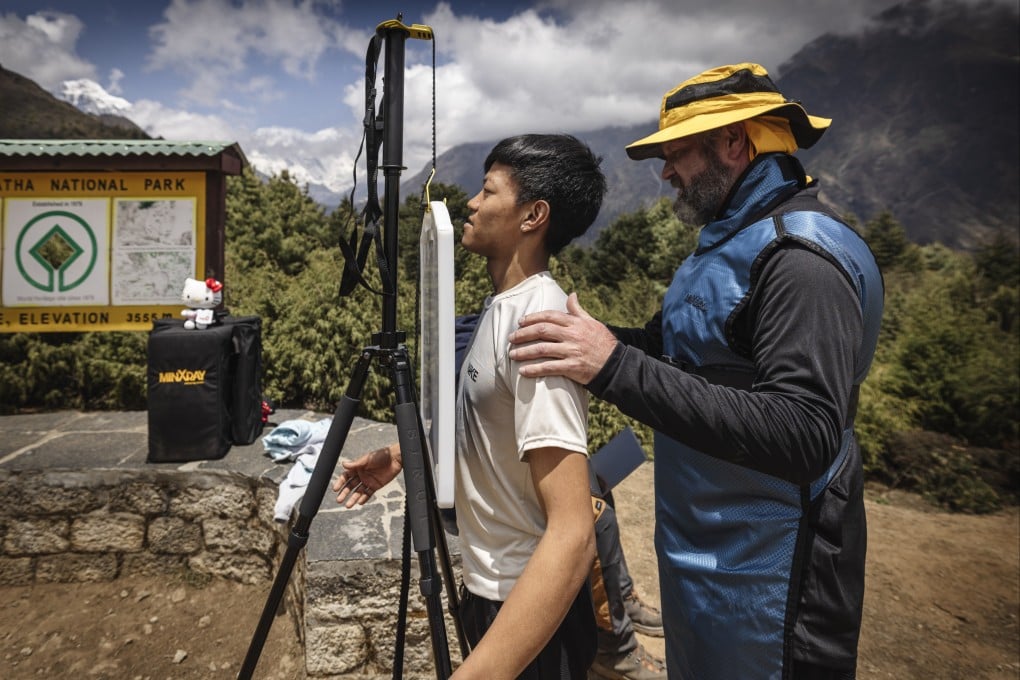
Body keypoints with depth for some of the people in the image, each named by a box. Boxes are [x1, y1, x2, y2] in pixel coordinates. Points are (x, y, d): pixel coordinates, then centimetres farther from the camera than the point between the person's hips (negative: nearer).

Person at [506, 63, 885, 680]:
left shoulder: (803, 258, -22)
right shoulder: (729, 242, 8)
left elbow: (805, 438, -32)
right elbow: (668, 349, 12)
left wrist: (618, 368, -36)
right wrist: (588, 341, -1)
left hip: (764, 576, -8)